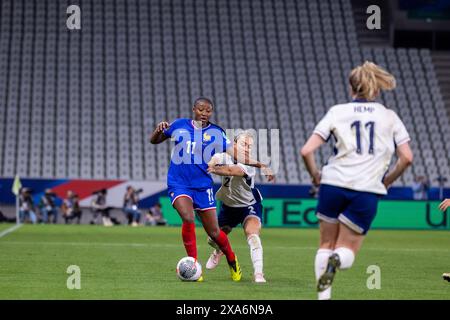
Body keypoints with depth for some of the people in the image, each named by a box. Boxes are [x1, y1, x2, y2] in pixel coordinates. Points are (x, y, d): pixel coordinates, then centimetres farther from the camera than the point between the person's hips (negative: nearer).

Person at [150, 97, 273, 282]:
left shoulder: (216, 133, 1)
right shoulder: (179, 126, 4)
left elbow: (237, 155, 0)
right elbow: (154, 141, 14)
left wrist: (261, 165, -11)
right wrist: (159, 129, -8)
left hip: (203, 186, 1)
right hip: (179, 184, -1)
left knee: (214, 232, 2)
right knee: (188, 219, -27)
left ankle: (232, 260, 32)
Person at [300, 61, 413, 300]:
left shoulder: (337, 112, 6)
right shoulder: (390, 117, 9)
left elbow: (307, 151, -2)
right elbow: (407, 158, 1)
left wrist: (315, 175, 15)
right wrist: (387, 181, 16)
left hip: (333, 184, 0)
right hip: (367, 191, 0)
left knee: (326, 244, 17)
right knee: (348, 249, 11)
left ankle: (323, 294, -1)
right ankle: (338, 259, -25)